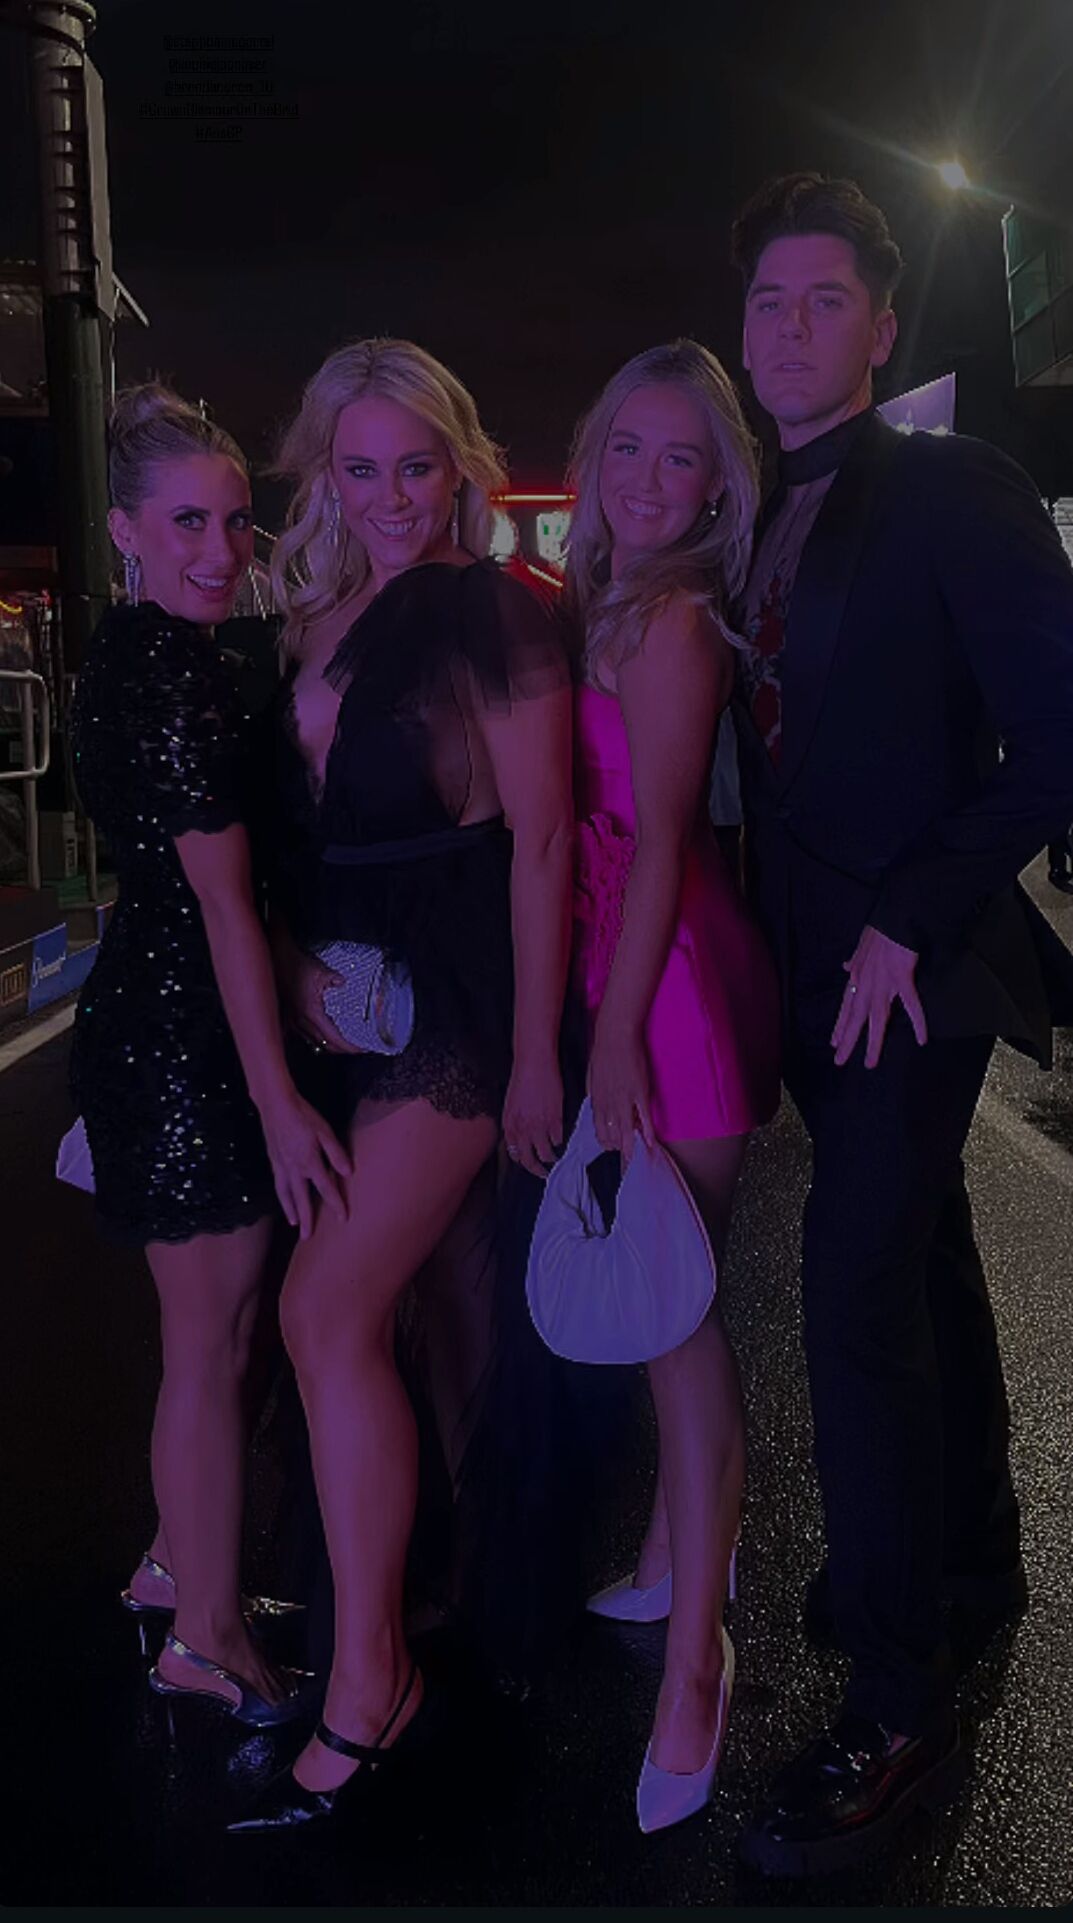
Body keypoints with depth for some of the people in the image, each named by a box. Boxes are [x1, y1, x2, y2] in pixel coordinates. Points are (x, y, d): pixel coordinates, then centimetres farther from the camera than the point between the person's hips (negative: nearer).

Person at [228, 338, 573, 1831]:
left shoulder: (494, 614, -8)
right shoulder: (319, 619, 13)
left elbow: (539, 840, -11)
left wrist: (535, 1053, -13)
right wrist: (298, 961, 5)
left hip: (462, 994, -7)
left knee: (333, 1307, -12)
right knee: (449, 1276, 17)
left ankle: (367, 1679, -1)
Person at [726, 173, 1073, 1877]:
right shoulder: (759, 526, 12)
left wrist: (907, 922, -18)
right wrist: (772, 940, 6)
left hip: (915, 966, -7)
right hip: (819, 966, 8)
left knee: (858, 1287, -12)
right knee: (921, 1258, 19)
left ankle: (900, 1705, 2)